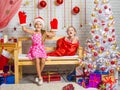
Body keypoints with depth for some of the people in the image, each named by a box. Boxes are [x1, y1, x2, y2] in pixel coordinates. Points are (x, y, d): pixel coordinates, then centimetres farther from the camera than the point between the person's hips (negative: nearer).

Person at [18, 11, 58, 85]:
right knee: (37, 61, -28)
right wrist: (23, 22, -12)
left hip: (41, 49, 2)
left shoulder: (44, 33, 4)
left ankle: (39, 75, -3)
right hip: (35, 49, -1)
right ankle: (40, 77, -22)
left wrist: (53, 28, 0)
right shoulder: (33, 32, 0)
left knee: (43, 61, -25)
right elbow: (24, 29, -10)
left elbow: (53, 34, 6)